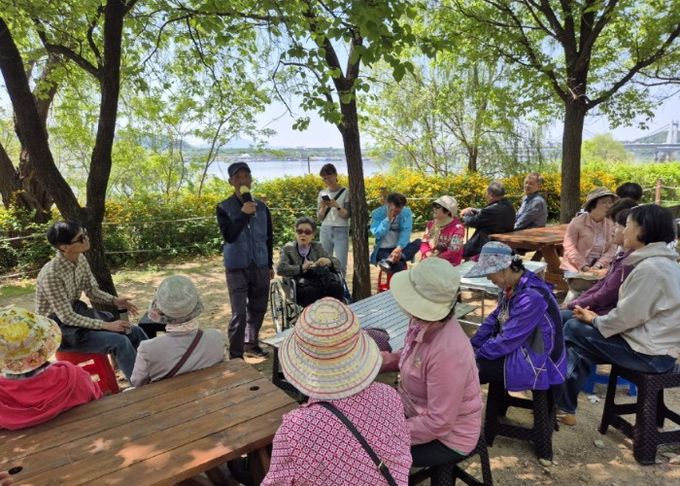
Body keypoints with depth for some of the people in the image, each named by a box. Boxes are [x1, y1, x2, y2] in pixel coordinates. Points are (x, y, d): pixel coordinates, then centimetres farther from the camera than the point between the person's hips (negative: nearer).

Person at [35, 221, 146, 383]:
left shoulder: (80, 259, -5)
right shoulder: (51, 274, -27)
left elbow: (92, 291, 6)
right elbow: (67, 317, -24)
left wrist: (115, 300, -13)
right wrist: (106, 325, -24)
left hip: (78, 311, 7)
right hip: (59, 327, -7)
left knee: (135, 332, -3)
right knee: (120, 342, -23)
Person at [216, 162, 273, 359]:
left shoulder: (261, 207, 6)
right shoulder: (224, 208, -6)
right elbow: (228, 236, -18)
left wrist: (270, 264, 14)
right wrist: (243, 214, -26)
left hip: (260, 265, 4)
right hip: (237, 267, -4)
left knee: (258, 308, 14)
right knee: (239, 313, -5)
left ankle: (251, 344, 34)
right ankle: (236, 356, 5)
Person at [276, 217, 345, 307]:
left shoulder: (318, 247, 20)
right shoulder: (288, 248, 12)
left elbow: (338, 264, 13)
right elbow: (280, 269, -5)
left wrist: (329, 262, -10)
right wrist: (302, 268, -17)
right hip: (300, 288, -3)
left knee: (337, 287, -28)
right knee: (311, 290, -36)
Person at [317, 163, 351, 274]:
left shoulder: (345, 192, 0)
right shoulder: (322, 193, 10)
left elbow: (347, 215, -4)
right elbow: (319, 217, 9)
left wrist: (336, 206, -21)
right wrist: (323, 207, -11)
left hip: (341, 231, -3)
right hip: (325, 231, 3)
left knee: (340, 265, -8)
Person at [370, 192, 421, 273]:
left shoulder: (406, 212, -2)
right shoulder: (378, 213, -7)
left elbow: (406, 232, -15)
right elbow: (377, 234, -17)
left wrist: (399, 248, -32)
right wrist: (388, 219, -23)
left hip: (399, 248, 4)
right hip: (383, 250, -4)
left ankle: (390, 260, -42)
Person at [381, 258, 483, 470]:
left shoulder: (447, 353, -36)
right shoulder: (423, 322, -12)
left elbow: (439, 423, -29)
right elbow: (412, 357, 10)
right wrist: (380, 360, -6)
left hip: (446, 439, -7)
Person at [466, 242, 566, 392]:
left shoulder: (532, 297, -28)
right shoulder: (511, 286, -1)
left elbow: (508, 340, -26)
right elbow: (494, 318, 8)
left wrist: (476, 355, -16)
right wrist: (471, 346, 1)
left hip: (537, 363, -9)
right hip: (520, 349, 9)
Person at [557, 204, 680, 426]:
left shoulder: (650, 268, -23)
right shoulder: (660, 262, 10)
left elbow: (627, 316, -21)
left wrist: (594, 320, -3)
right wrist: (597, 318, 3)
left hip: (649, 353, -9)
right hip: (654, 343, 9)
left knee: (574, 330, -3)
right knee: (576, 327, 8)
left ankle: (564, 405, 13)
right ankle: (564, 404, 14)